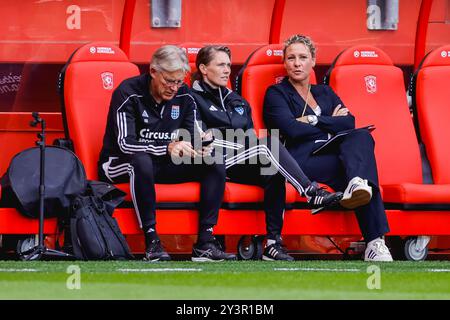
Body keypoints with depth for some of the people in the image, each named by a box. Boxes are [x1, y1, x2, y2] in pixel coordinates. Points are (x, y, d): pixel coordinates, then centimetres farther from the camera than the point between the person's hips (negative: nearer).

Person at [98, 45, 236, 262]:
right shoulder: (128, 93, -17)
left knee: (215, 164, -14)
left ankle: (205, 242, -20)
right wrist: (167, 148, -38)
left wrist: (198, 149, -20)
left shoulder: (183, 96, 2)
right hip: (118, 164, -6)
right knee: (141, 161, -42)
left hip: (164, 165, 6)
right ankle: (151, 241, -37)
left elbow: (191, 137, 6)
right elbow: (125, 144, -26)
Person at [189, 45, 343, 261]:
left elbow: (250, 136, 24)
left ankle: (273, 242, -34)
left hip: (244, 166, 6)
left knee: (274, 174, -30)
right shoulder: (193, 98, 8)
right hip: (216, 164, -6)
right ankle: (311, 193, -34)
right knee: (270, 143, -29)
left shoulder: (238, 102, 30)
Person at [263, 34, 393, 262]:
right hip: (301, 161, -5)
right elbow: (291, 129, -7)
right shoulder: (276, 94, 13)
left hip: (334, 155, 5)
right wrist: (331, 124, 5)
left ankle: (357, 184, -58)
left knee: (361, 137, -30)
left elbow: (349, 122, 9)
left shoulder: (325, 93, 29)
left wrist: (313, 120, -4)